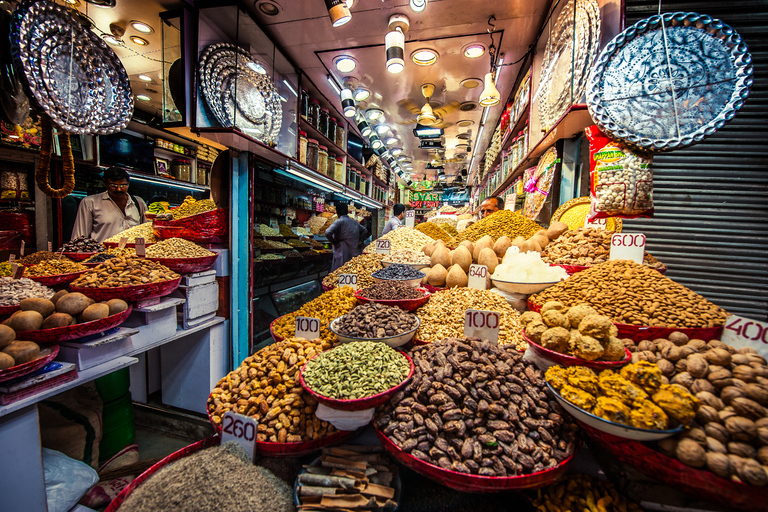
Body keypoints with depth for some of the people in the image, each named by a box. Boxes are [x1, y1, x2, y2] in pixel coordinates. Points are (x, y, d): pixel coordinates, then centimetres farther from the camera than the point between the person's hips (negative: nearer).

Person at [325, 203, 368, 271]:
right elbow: (365, 231, 25)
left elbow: (328, 233, -25)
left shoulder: (339, 222, -10)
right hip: (354, 253, 7)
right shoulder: (354, 222, 11)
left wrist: (334, 243, -10)